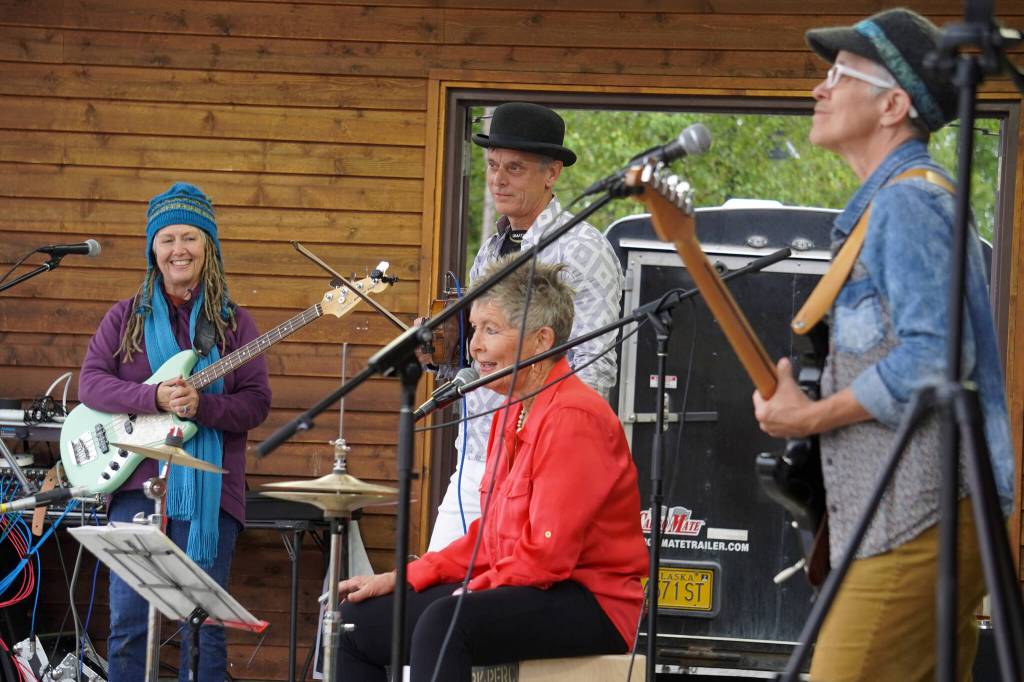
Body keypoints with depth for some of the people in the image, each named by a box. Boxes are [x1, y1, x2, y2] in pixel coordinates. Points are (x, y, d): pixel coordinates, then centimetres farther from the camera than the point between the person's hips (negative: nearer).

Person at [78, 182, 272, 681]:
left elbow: (256, 402, 0)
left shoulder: (233, 323, 8)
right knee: (127, 618, -2)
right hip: (136, 482, 0)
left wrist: (200, 405, -19)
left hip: (209, 490, 0)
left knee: (204, 623, 1)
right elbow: (90, 381, -1)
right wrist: (155, 398, -17)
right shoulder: (126, 318, 9)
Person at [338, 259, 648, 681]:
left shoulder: (573, 418, -17)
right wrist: (402, 578, 8)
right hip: (519, 589, 10)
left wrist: (472, 591, -13)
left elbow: (547, 555, -21)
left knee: (443, 622, -34)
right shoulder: (511, 415, 14)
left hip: (589, 608, -10)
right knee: (358, 620, 5)